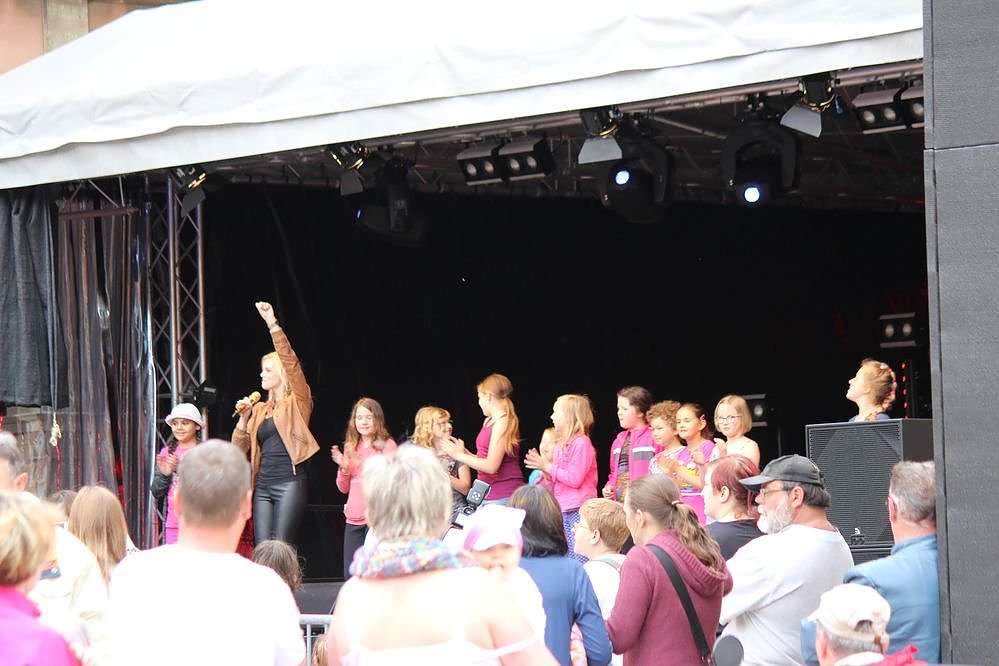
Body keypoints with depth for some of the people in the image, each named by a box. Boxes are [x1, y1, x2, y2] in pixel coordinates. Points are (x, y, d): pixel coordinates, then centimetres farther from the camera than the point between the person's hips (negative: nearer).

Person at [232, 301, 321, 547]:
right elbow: (239, 448, 18)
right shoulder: (259, 409, 21)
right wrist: (244, 418, 3)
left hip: (290, 483, -6)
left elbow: (290, 362, -10)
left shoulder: (297, 402, 4)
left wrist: (272, 324, -16)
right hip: (262, 485, 6)